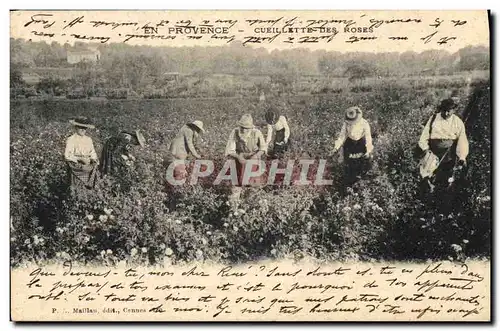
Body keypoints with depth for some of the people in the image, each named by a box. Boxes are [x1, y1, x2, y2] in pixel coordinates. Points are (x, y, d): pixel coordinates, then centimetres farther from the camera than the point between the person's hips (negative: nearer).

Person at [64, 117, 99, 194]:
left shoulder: (88, 139, 11)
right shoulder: (71, 140, -6)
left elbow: (92, 152, 17)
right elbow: (67, 155, -12)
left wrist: (94, 159, -6)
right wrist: (80, 159, -21)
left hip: (88, 166, 5)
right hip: (76, 167, -5)